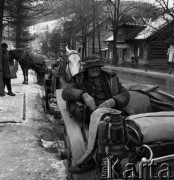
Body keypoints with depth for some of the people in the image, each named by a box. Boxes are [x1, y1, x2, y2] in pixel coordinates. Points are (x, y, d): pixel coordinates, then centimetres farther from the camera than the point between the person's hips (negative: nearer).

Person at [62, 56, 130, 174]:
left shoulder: (110, 78, 21)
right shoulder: (80, 81, 20)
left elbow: (125, 95, 11)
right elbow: (66, 92, 1)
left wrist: (112, 101, -12)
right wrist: (84, 94, -19)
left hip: (112, 111, -1)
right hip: (90, 115, 1)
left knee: (97, 114, -35)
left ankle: (89, 156, -34)